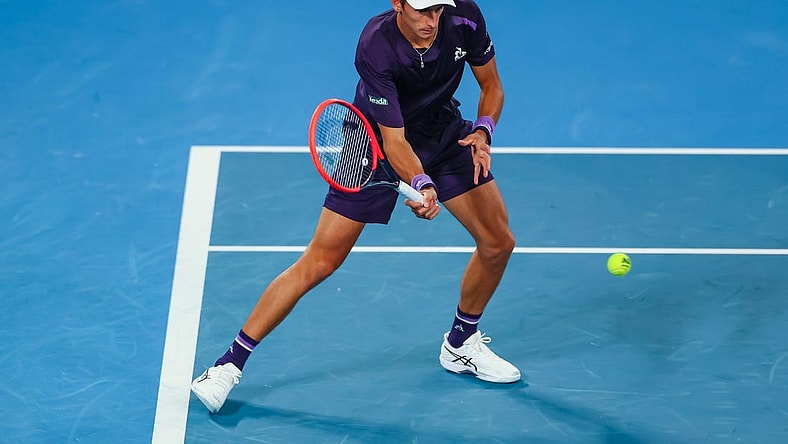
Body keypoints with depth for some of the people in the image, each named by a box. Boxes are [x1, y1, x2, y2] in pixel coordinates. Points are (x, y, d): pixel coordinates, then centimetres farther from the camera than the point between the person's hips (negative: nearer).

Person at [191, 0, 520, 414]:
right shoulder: (375, 48, -33)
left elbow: (491, 86, -3)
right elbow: (394, 140, -30)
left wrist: (482, 130, -21)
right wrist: (422, 185, -46)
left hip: (445, 134, 5)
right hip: (378, 145, -5)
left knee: (498, 242, 2)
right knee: (319, 261, -10)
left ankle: (461, 344, 27)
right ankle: (231, 363, -3)